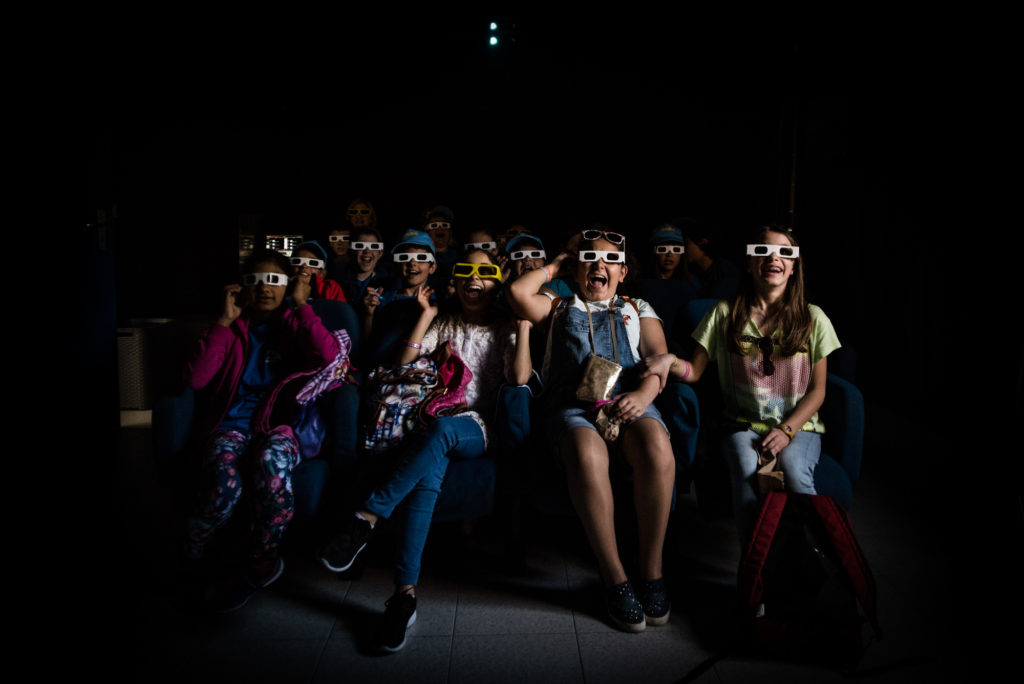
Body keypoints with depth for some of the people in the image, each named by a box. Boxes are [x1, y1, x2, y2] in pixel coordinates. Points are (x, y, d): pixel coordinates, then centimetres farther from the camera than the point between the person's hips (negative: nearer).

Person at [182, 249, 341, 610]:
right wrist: (224, 321, -4)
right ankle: (193, 559, 0)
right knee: (225, 485, -32)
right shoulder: (231, 326, 13)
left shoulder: (294, 323, 12)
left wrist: (302, 305, -6)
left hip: (281, 421, 0)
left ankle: (259, 562, -14)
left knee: (271, 459, -37)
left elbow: (328, 356, -11)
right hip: (233, 421, 1)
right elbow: (196, 379, -2)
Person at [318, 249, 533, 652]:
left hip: (475, 429, -1)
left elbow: (519, 378, -1)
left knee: (440, 428, -39)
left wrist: (524, 324, -3)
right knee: (430, 470, -34)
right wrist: (426, 315, 6)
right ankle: (406, 591, -40)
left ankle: (367, 518, -36)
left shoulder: (504, 332, 17)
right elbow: (404, 363, 8)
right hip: (432, 419, 2)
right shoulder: (444, 325, 23)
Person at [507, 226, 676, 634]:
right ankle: (614, 577, -26)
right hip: (573, 406, -1)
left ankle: (652, 570, -22)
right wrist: (553, 267, 26)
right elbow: (518, 293, 7)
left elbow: (659, 358, 13)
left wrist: (644, 393, -9)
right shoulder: (559, 309, 29)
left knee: (656, 447, -36)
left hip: (630, 402, 1)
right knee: (588, 455, -38)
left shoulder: (637, 310, 30)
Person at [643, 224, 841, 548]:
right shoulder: (725, 313, 6)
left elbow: (817, 389, 5)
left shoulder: (812, 318, 7)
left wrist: (786, 430, -10)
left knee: (792, 469, -31)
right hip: (743, 424, 0)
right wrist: (671, 360, -19)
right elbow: (695, 370, 5)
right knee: (747, 471, -32)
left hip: (799, 426, 0)